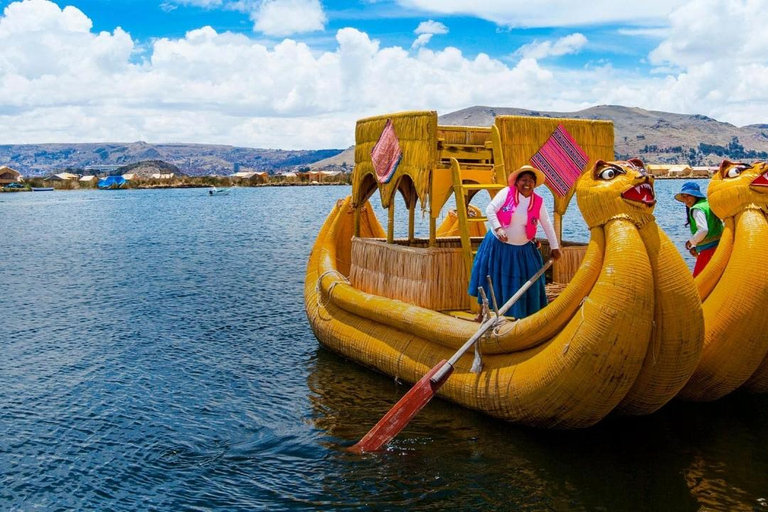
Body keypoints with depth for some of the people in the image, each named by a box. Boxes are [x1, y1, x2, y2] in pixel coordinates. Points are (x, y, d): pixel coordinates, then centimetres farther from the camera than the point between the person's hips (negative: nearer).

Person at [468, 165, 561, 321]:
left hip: (522, 249, 2)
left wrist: (554, 247, 5)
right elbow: (490, 210, -15)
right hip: (498, 244, -2)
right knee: (490, 277, 7)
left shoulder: (538, 202, -4)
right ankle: (483, 311, 24)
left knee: (524, 281, 4)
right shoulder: (506, 193, -12)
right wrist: (498, 228, -28)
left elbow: (547, 225, 3)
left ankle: (521, 314, 22)